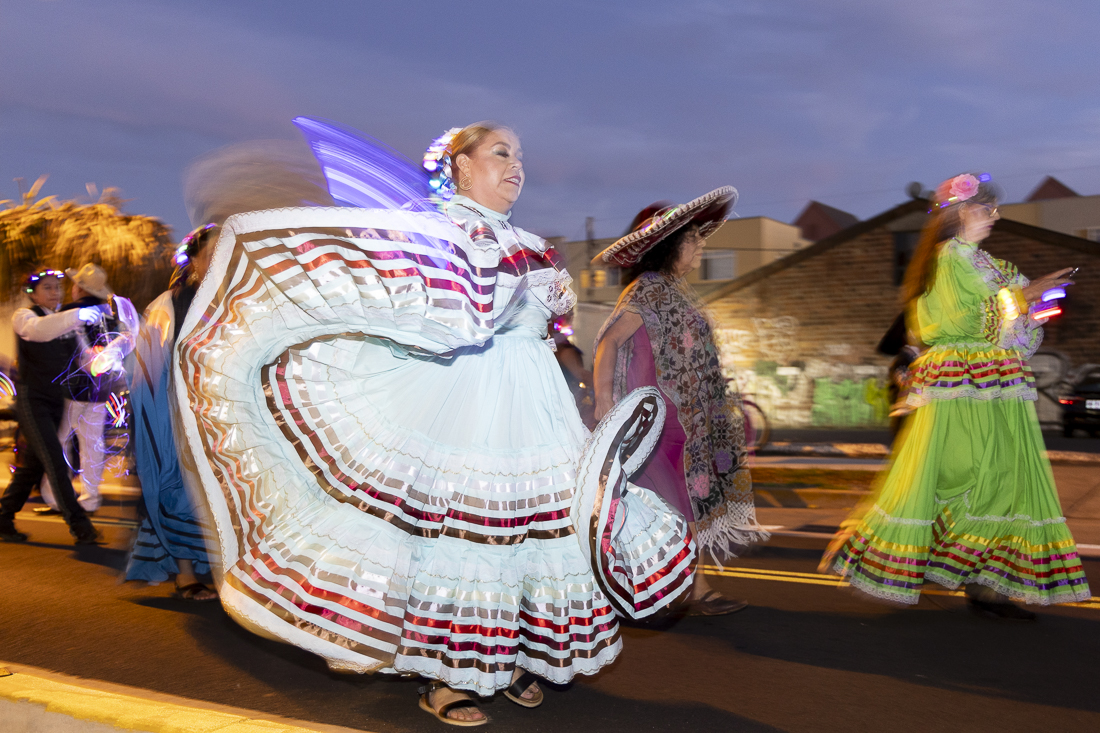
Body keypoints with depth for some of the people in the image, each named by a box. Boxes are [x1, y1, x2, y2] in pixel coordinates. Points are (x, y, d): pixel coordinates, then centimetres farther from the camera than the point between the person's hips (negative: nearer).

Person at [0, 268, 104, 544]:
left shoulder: (63, 321, 14)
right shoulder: (23, 316, -6)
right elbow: (38, 329, -32)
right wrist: (79, 315, -42)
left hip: (55, 401, 7)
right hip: (32, 400, -7)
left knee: (33, 465, 12)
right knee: (55, 462, -14)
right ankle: (79, 526, -14)